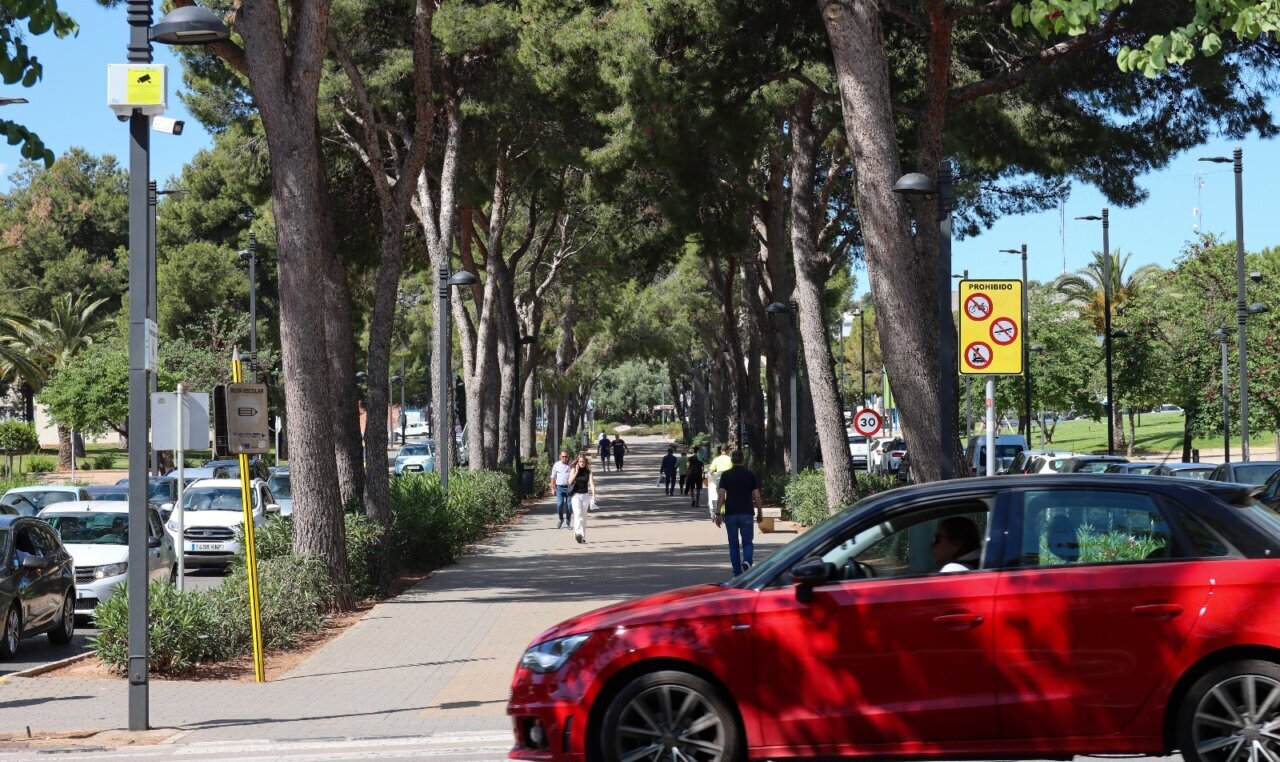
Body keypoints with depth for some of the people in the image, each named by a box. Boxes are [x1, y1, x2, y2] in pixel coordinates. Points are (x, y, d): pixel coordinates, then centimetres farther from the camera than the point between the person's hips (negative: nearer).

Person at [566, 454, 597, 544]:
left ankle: (583, 536, 16)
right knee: (578, 514, -20)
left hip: (585, 495, 2)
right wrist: (576, 472, -15)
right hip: (576, 495, -2)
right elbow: (570, 482, -12)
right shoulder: (574, 470, 0)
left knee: (584, 517, 8)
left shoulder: (588, 472, 3)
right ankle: (577, 533, -31)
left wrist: (593, 495, -18)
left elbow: (591, 483, -7)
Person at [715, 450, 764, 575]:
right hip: (747, 513, 0)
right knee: (748, 542, 6)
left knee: (733, 544, 9)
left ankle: (737, 574, 8)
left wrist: (718, 514, -4)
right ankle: (746, 561, -23)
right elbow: (757, 496, 0)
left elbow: (721, 495, -7)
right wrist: (760, 513, 10)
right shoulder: (750, 474, 2)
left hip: (730, 513, 0)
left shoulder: (726, 475, 1)